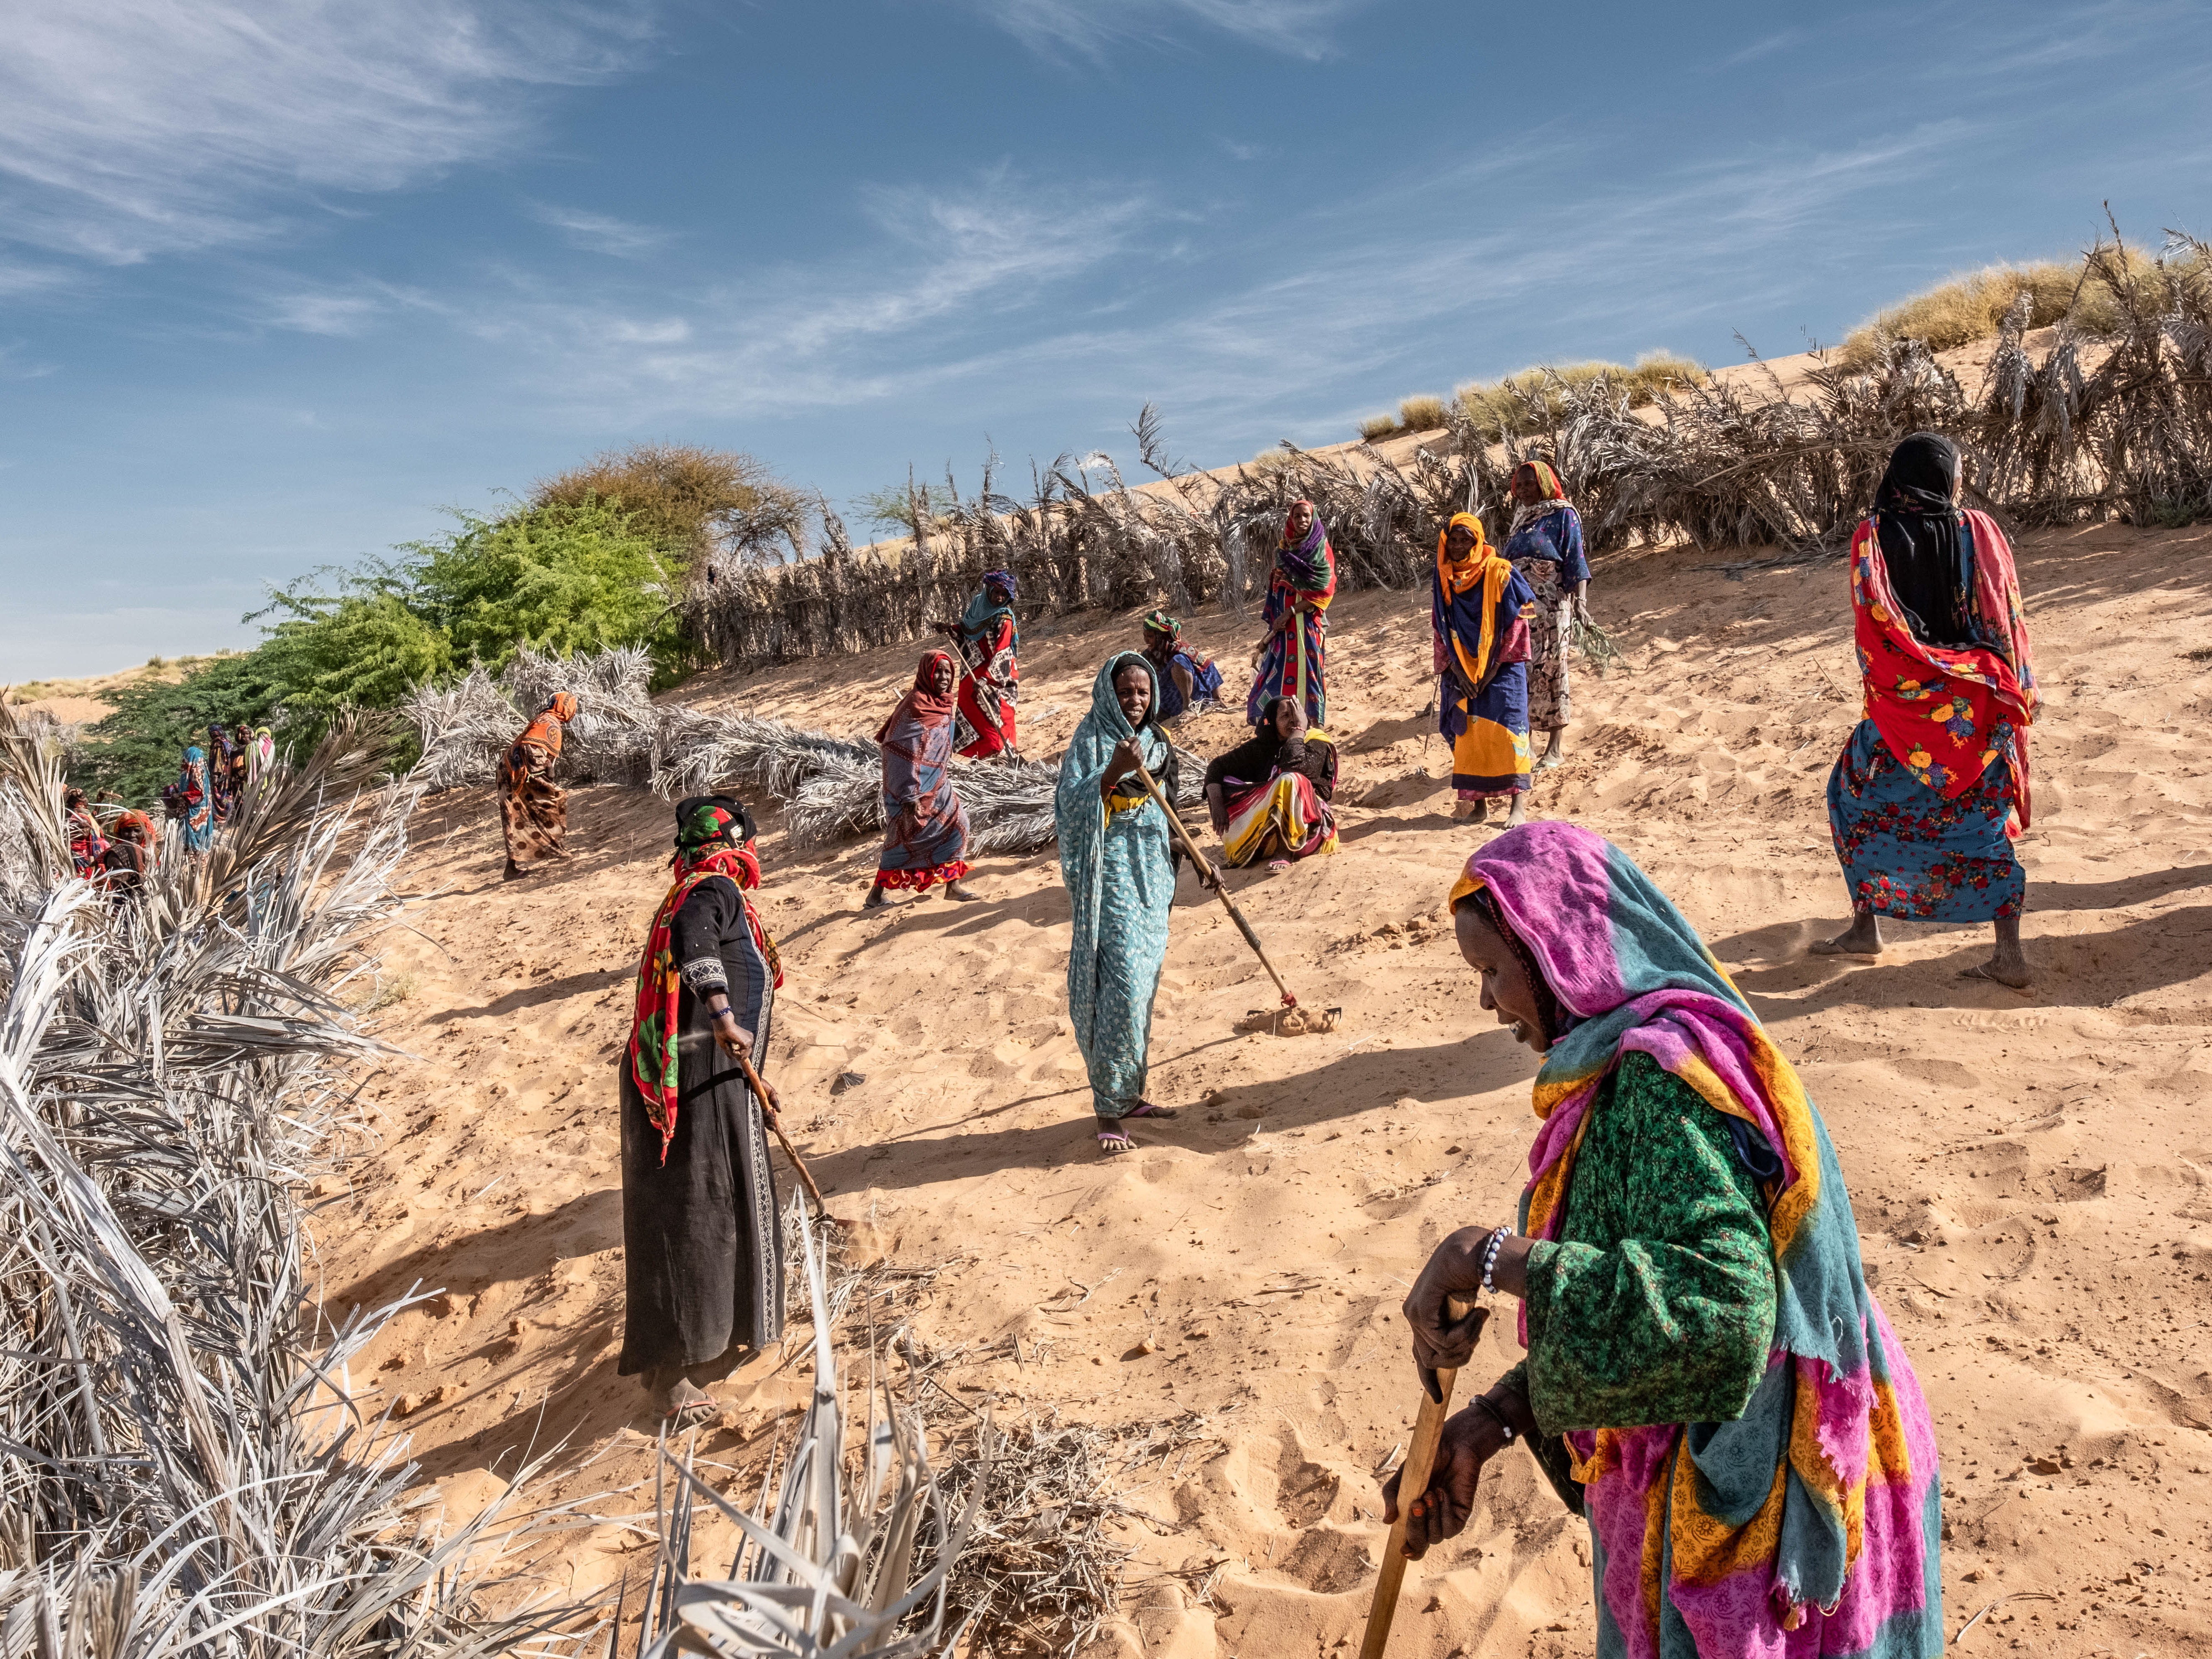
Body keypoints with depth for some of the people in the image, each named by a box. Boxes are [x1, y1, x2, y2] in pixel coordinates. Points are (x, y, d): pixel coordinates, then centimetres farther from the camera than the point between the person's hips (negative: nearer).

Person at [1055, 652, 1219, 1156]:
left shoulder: (1155, 742, 12)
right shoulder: (1091, 740, -9)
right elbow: (1071, 807, -19)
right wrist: (1113, 770, -30)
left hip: (1151, 875, 7)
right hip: (1111, 876, -7)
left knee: (1143, 986, 11)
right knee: (1119, 987, -11)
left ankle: (1131, 1094, 23)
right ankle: (1109, 1109, -4)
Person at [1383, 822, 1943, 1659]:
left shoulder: (1663, 1083, -27)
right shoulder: (1621, 1072, 4)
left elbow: (1717, 1314, -38)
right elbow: (1606, 1288, 6)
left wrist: (1492, 1257, -34)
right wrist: (1488, 1424, -3)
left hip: (1741, 1511, -8)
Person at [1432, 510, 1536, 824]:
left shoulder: (1499, 574, -5)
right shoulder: (1442, 582, 8)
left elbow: (1515, 624, -7)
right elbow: (1442, 632, 9)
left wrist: (1490, 669, -12)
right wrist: (1456, 672, -4)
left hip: (1500, 670, -4)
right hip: (1461, 674, 4)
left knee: (1504, 731, -11)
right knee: (1466, 733, 1)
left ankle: (1517, 805, -12)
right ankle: (1478, 803, 7)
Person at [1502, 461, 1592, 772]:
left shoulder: (1563, 515, -2)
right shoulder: (1521, 518, 15)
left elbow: (1575, 561, -8)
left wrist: (1580, 601, -19)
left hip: (1551, 608, -6)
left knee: (1550, 671, -2)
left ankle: (1557, 744, 7)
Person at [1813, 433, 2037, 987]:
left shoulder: (1875, 538, -7)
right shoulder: (1980, 532, -1)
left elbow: (1872, 628, -9)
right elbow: (2008, 620, 0)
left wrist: (1884, 692, 2)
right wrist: (2017, 693, 8)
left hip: (1907, 700, -2)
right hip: (1981, 700, 2)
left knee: (1857, 796, 17)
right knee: (1983, 817, 10)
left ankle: (1866, 927, 18)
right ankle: (2009, 952, 7)